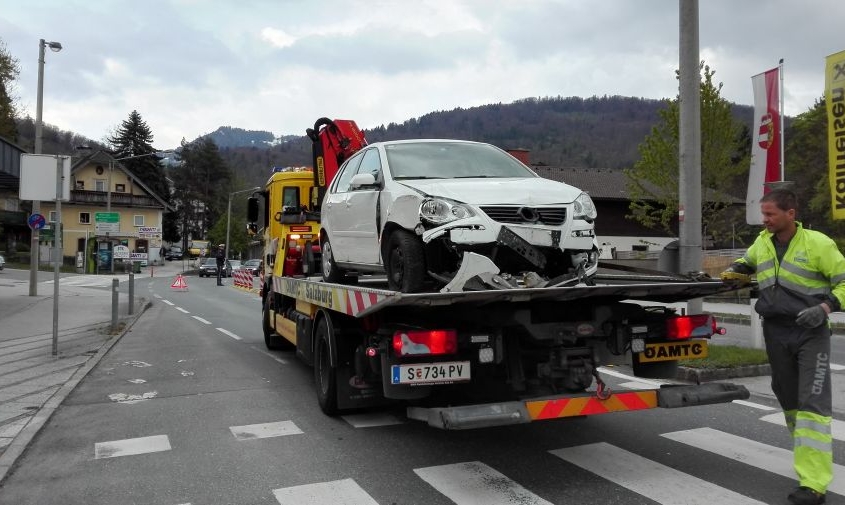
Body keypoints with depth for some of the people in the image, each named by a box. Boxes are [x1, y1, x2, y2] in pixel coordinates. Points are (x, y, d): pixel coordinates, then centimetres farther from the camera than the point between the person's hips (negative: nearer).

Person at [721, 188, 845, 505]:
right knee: (788, 399, 14)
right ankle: (809, 454, 33)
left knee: (812, 403, -11)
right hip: (775, 332, 6)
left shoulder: (817, 243, -9)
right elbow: (747, 262, 28)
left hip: (811, 333, -6)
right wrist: (731, 273, 7)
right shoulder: (763, 241, 7)